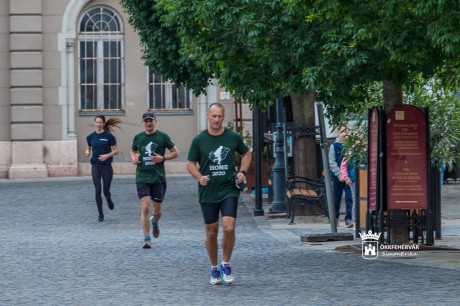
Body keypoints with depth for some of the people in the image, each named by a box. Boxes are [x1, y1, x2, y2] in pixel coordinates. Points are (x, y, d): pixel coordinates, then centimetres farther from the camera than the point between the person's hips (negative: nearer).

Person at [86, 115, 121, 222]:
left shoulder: (109, 136, -6)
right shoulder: (91, 137, 4)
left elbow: (115, 150, -3)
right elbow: (88, 148, 15)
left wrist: (107, 155, -19)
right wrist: (87, 152, -8)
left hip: (106, 166, -2)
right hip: (95, 166, 2)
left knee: (106, 190, 3)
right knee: (98, 190, -5)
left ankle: (109, 200, 40)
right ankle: (100, 214, 6)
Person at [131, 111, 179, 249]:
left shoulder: (163, 136, -1)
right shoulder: (138, 137, 6)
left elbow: (175, 153, 4)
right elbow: (133, 151, 25)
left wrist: (162, 158, -12)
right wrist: (134, 158, 3)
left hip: (158, 178, -1)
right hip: (142, 177, 1)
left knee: (157, 210, 7)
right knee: (145, 208, -12)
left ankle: (155, 222, 44)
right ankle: (147, 239, -6)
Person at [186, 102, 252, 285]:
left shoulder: (233, 137, 2)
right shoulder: (199, 140, 0)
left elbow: (247, 154, 18)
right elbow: (190, 163, 5)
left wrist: (242, 171, 1)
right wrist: (199, 177, -14)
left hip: (229, 189, -1)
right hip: (208, 192, 1)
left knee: (229, 228, -15)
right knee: (211, 232, 5)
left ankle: (226, 265, 5)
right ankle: (214, 269, 22)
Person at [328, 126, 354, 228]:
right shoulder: (334, 146, 2)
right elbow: (332, 162, 1)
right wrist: (339, 174, -8)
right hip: (337, 176, 1)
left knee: (349, 197, -10)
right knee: (336, 197, 10)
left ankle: (348, 219, -11)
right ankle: (335, 218, 24)